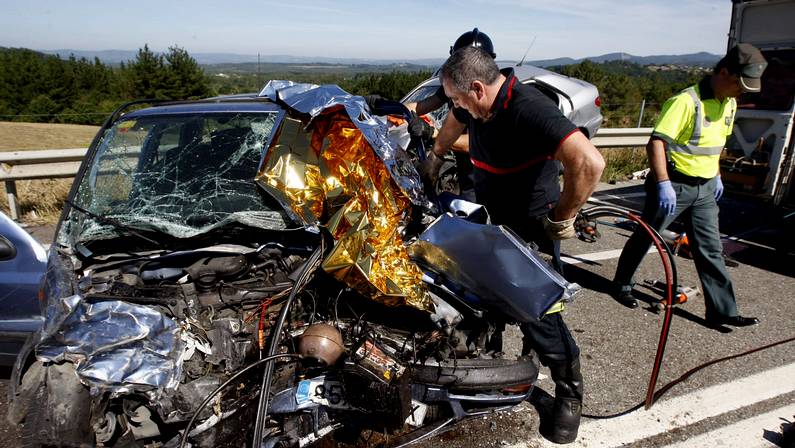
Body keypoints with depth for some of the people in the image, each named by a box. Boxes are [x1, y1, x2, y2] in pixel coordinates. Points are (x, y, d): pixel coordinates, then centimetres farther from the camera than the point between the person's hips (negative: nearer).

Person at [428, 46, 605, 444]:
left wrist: (561, 219, -29)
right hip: (491, 222, 8)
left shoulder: (528, 108, -29)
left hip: (530, 230, -8)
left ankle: (570, 390, 18)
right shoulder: (476, 106, -2)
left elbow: (589, 163, -41)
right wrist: (435, 155, 37)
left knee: (537, 312, -5)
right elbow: (455, 123, 26)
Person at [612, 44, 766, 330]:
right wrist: (663, 184, -30)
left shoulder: (729, 103, 9)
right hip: (674, 185, -7)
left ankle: (722, 311, 13)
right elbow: (656, 142, -25)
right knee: (645, 237, 9)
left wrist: (716, 176, 23)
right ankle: (622, 285, 29)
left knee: (710, 249, 7)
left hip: (704, 188, 8)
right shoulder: (686, 101, -20)